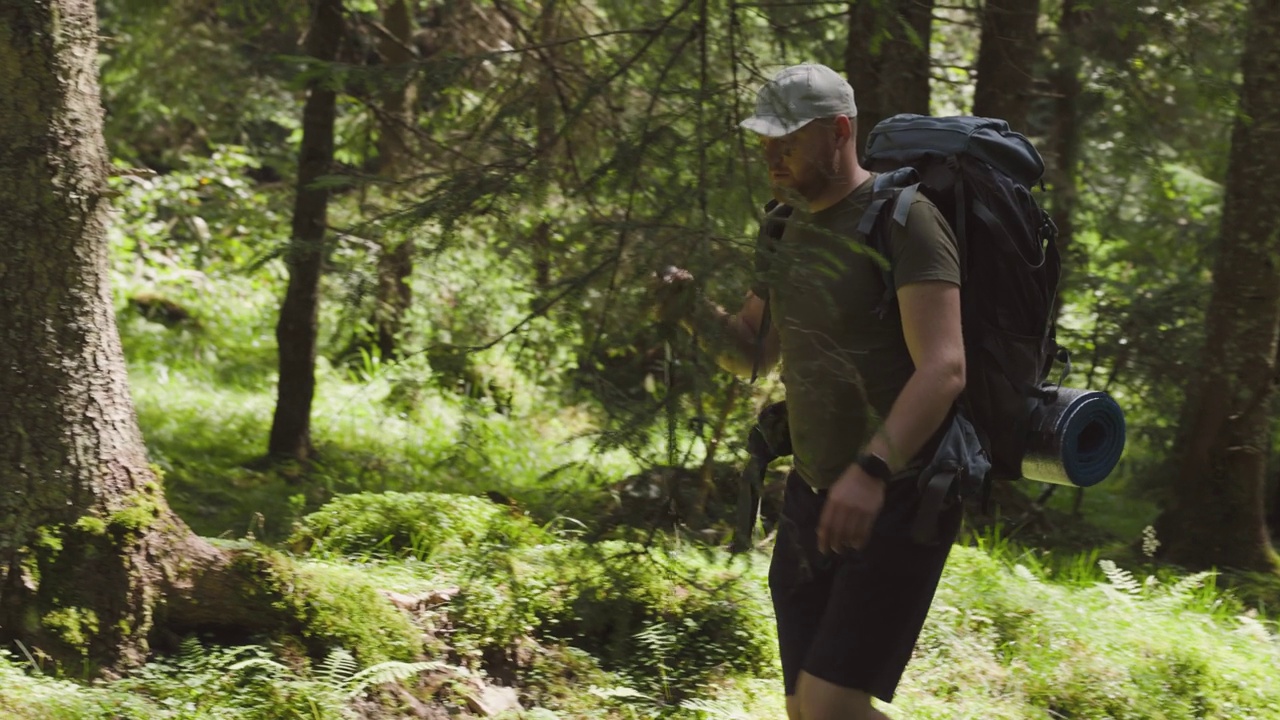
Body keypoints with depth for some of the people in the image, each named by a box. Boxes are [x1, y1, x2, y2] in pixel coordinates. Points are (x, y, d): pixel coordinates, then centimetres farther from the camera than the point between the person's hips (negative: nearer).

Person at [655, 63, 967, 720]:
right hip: (814, 494, 8)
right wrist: (694, 313, -1)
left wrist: (872, 470, -39)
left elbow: (943, 369, -25)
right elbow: (751, 352, 22)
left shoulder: (904, 221, -15)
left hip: (900, 500, -8)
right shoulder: (790, 229, 12)